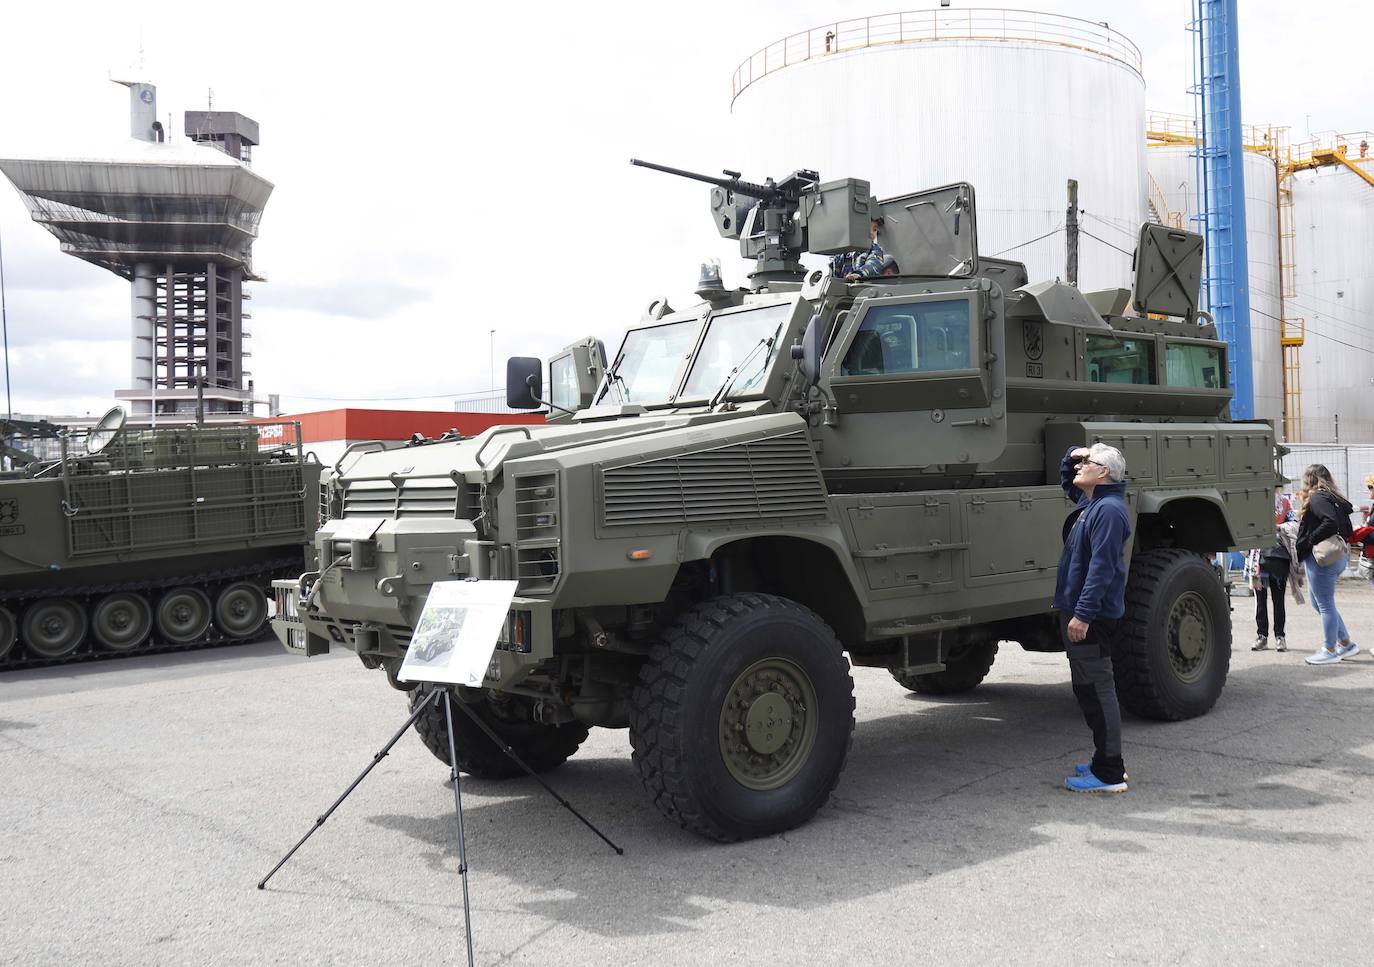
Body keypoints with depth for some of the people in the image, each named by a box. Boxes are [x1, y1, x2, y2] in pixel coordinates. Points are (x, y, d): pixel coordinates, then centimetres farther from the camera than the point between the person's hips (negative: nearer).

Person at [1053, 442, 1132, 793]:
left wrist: (1083, 613, -26)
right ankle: (1106, 761, 28)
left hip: (1091, 616, -11)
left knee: (1095, 688, -7)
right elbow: (1066, 478, 35)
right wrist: (1072, 455, 14)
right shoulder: (1090, 502, 14)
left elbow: (1102, 567, -24)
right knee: (1089, 688, 17)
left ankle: (1109, 774, -2)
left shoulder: (1109, 510, -18)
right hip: (1078, 611, 11)